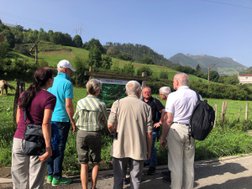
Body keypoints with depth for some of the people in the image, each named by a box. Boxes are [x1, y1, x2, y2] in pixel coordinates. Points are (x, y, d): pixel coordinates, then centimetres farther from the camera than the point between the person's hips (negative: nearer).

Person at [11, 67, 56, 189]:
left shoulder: (23, 95, 7)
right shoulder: (49, 98, -11)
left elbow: (18, 120, 11)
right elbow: (45, 124, -17)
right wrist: (48, 147, -15)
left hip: (18, 140, 6)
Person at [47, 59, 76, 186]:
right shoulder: (67, 83, -12)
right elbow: (68, 105, -16)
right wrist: (72, 121, -7)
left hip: (49, 119, 7)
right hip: (61, 119, -6)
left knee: (51, 147, 15)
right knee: (59, 148, 4)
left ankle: (50, 175, 26)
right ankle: (56, 177, 14)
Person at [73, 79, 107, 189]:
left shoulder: (80, 102, -5)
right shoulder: (101, 104, -11)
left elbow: (75, 118, 5)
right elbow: (105, 122, -2)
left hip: (82, 134, 2)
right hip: (95, 134, -1)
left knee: (84, 165, 12)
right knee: (96, 163, 18)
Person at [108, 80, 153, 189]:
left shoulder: (118, 103, -6)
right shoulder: (146, 107, -3)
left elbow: (110, 125, -12)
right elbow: (149, 132, -4)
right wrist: (149, 150, 8)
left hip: (120, 148, 0)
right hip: (139, 149, 0)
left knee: (118, 178, 17)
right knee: (135, 179, 15)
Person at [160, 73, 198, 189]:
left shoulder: (173, 95, -10)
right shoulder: (196, 95, 5)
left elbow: (168, 120, -11)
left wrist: (163, 137, -4)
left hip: (176, 129, -5)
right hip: (191, 130, 5)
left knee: (176, 163, 7)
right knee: (189, 163, 17)